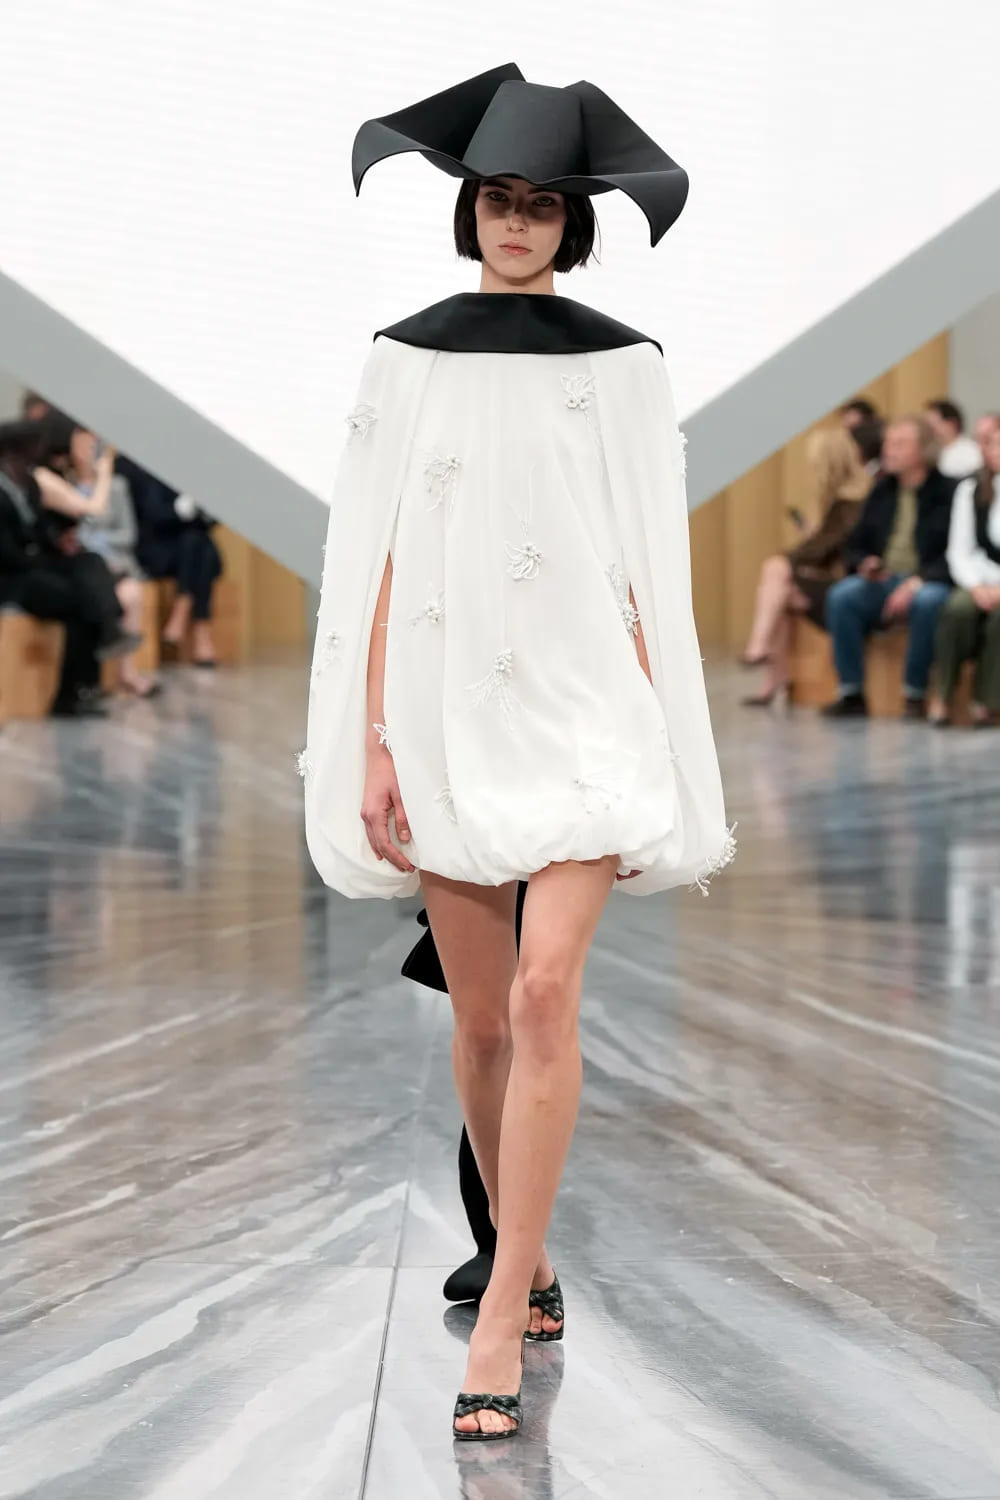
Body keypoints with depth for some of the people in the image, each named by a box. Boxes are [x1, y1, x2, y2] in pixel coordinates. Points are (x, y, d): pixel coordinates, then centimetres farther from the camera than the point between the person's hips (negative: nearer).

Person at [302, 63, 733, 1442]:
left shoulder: (622, 367, 3)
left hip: (583, 709, -2)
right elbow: (378, 562, 3)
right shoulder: (407, 360, 5)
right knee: (482, 1018, 8)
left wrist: (662, 738, 0)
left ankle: (501, 1321, -12)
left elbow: (652, 565, 4)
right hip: (450, 711, 2)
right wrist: (374, 742, -3)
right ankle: (528, 1262, 27)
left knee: (545, 994, -15)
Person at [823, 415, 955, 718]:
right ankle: (851, 693, -20)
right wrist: (864, 564, -4)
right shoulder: (881, 492, 14)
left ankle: (915, 694, -23)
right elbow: (854, 546, 20)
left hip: (928, 584, -4)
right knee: (841, 595, -25)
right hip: (882, 581, 4)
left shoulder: (948, 492, -2)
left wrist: (918, 581, -22)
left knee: (928, 602, -38)